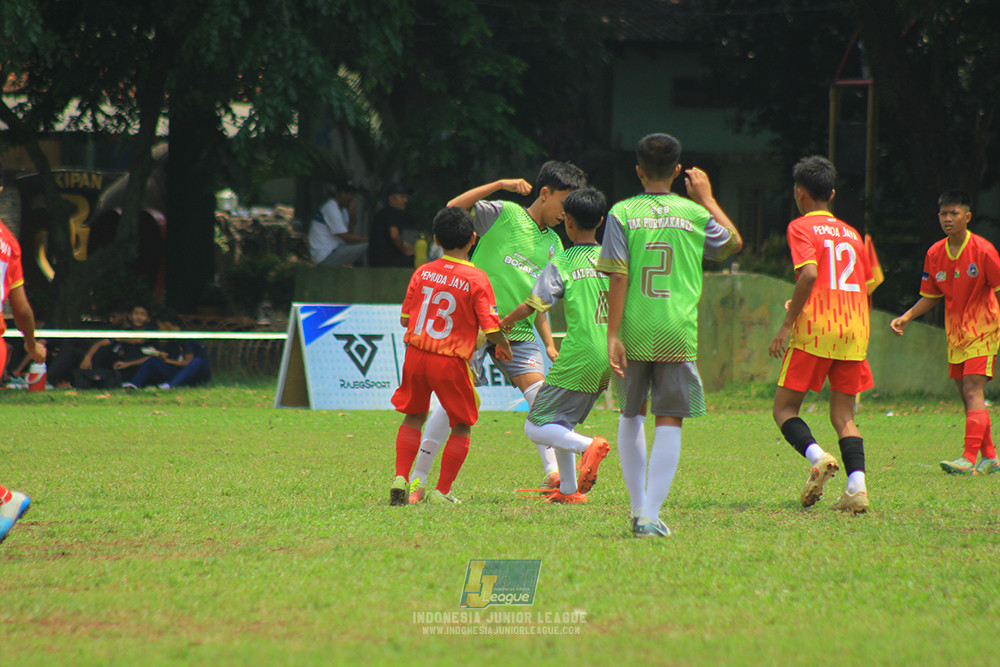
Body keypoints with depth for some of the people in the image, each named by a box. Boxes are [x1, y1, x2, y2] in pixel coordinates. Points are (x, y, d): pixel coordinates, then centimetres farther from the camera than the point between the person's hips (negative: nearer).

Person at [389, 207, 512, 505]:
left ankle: (401, 478, 9)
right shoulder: (477, 279, -8)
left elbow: (405, 319, 10)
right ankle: (441, 492, 8)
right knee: (462, 426, 12)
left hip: (416, 354, 4)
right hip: (451, 361, -4)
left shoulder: (422, 273, 5)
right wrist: (504, 346, 12)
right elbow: (491, 329, -10)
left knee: (414, 416, 22)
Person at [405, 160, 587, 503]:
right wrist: (500, 185, -17)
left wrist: (549, 344, 15)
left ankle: (553, 475, -12)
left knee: (540, 392, -12)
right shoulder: (504, 214, 0)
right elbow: (454, 209, -12)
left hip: (518, 331, 6)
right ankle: (417, 480, 1)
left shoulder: (553, 245, 16)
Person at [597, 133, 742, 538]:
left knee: (631, 417, 19)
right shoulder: (694, 214, 3)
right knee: (670, 423, 1)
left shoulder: (622, 213, -1)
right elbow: (733, 243, 24)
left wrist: (613, 335, -7)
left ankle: (638, 509, 19)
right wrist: (707, 198, 32)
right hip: (678, 334, -1)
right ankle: (651, 517, -10)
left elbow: (618, 277, -7)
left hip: (633, 335, 1)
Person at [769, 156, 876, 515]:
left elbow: (809, 273, -15)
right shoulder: (851, 233, 19)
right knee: (843, 415, 9)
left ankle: (817, 457, -23)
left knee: (784, 408, 5)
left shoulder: (801, 227, 1)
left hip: (815, 329, -5)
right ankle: (857, 486, -11)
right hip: (854, 332, 5)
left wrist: (788, 324, -12)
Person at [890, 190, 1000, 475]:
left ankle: (970, 458, -23)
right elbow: (931, 297, 12)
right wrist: (906, 317, -1)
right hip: (955, 332, 6)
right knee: (968, 396, 9)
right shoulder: (935, 254, 3)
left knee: (973, 391, -16)